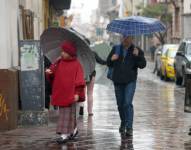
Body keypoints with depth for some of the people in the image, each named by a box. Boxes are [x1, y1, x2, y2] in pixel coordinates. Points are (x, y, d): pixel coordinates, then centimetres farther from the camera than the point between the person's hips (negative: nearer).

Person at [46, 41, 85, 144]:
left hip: (70, 94, -6)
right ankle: (73, 130, 32)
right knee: (64, 112, 15)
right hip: (60, 93, 6)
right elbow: (53, 74, 11)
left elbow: (79, 80, -12)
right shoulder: (59, 63, 7)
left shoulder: (76, 64, -9)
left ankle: (65, 134, 0)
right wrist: (49, 72, -13)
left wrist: (77, 93, -16)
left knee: (68, 114, -2)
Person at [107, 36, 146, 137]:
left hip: (130, 81, -3)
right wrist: (112, 59, -10)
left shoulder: (136, 50, 0)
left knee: (128, 103, -14)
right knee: (120, 104, 10)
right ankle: (123, 123, 32)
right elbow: (109, 64, 12)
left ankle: (129, 127, -12)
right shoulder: (116, 49, 8)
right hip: (118, 81, 3)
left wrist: (138, 56, -23)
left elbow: (142, 65, -6)